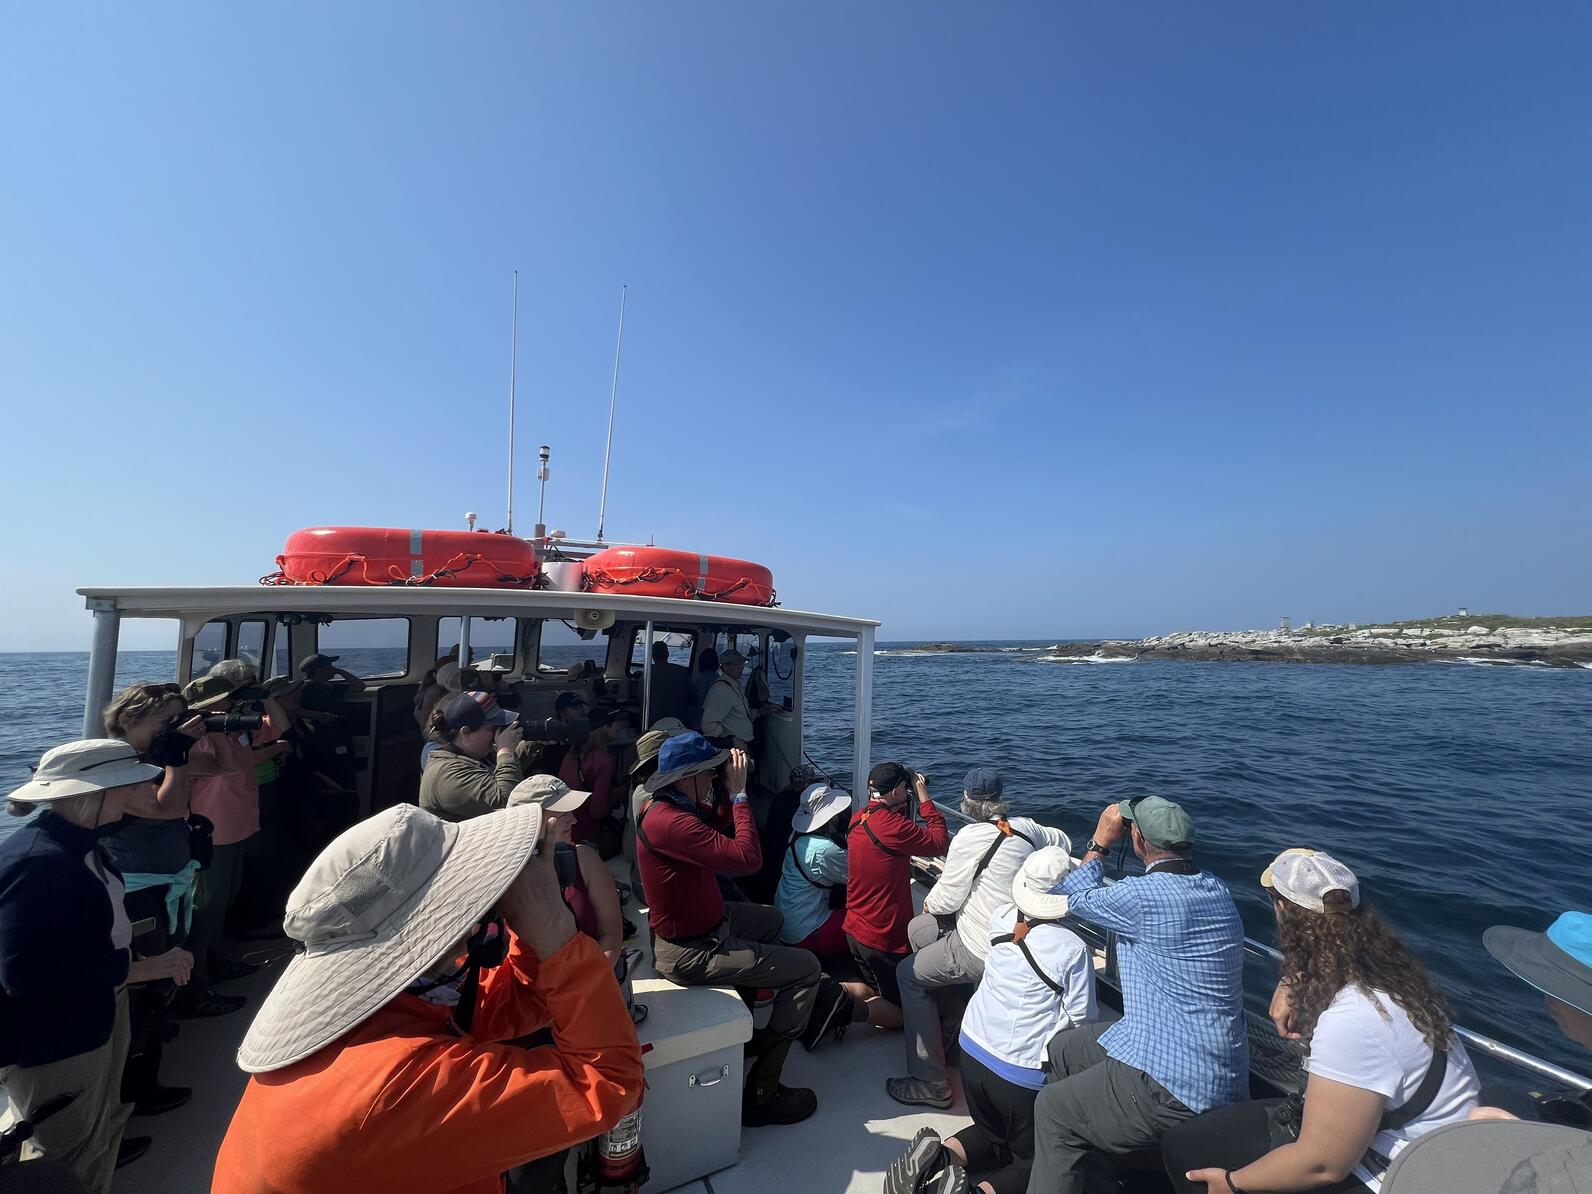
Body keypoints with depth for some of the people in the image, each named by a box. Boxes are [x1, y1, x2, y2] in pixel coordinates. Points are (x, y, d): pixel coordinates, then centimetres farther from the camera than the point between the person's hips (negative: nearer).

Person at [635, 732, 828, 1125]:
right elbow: (748, 857, -35)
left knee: (771, 919, 30)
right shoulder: (669, 821, -33)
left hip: (702, 922, 10)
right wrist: (739, 792, -27)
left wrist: (730, 792, -1)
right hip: (692, 953, -10)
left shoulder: (667, 804, -2)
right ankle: (760, 1094, 5)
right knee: (807, 969, -4)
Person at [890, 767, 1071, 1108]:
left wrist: (930, 903, 9)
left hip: (981, 952, -8)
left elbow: (947, 898, -12)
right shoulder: (1025, 828, -1)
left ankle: (930, 1083, 12)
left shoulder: (971, 836, -19)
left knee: (908, 973, 11)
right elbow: (1062, 842, 20)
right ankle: (941, 1020, 33)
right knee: (916, 929, 21)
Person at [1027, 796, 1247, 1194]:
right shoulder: (1216, 889, 0)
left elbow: (1077, 897, -5)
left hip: (1174, 1087, -9)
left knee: (1053, 1109, 6)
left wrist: (1100, 842, 3)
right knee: (1062, 1049, 20)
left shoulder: (1145, 896, -27)